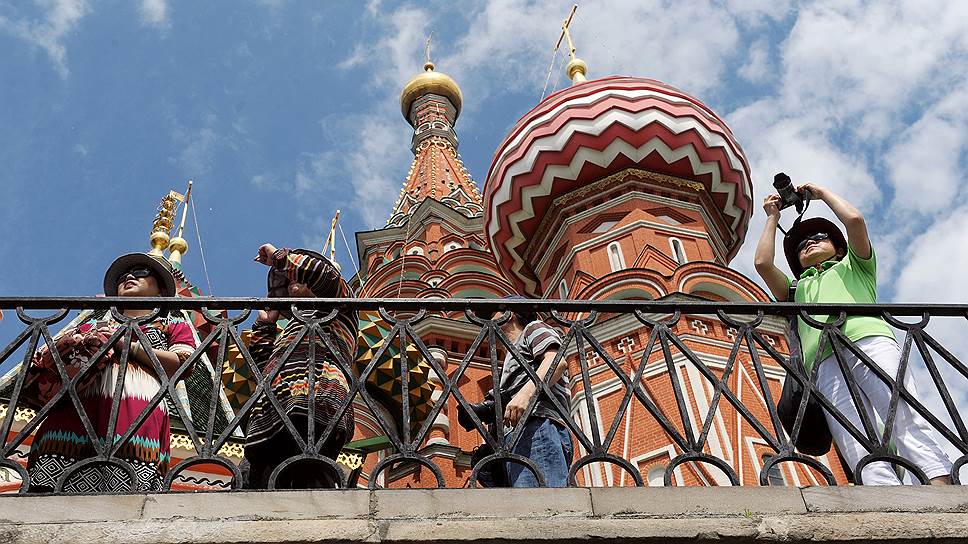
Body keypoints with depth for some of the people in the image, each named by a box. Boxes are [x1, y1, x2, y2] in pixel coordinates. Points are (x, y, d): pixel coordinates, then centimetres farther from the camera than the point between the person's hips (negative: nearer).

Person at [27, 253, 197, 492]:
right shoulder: (93, 323, 40)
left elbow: (183, 364, 9)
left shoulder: (174, 324, 30)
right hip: (79, 401, 3)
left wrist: (127, 345, 4)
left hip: (137, 403, -3)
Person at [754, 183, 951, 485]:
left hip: (870, 339, 0)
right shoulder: (797, 288, 41)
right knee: (857, 444, -25)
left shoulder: (854, 266, 37)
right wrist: (772, 218, 41)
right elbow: (762, 263, 25)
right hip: (825, 361, 1)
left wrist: (822, 193, 36)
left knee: (905, 418, -25)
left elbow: (854, 220, 20)